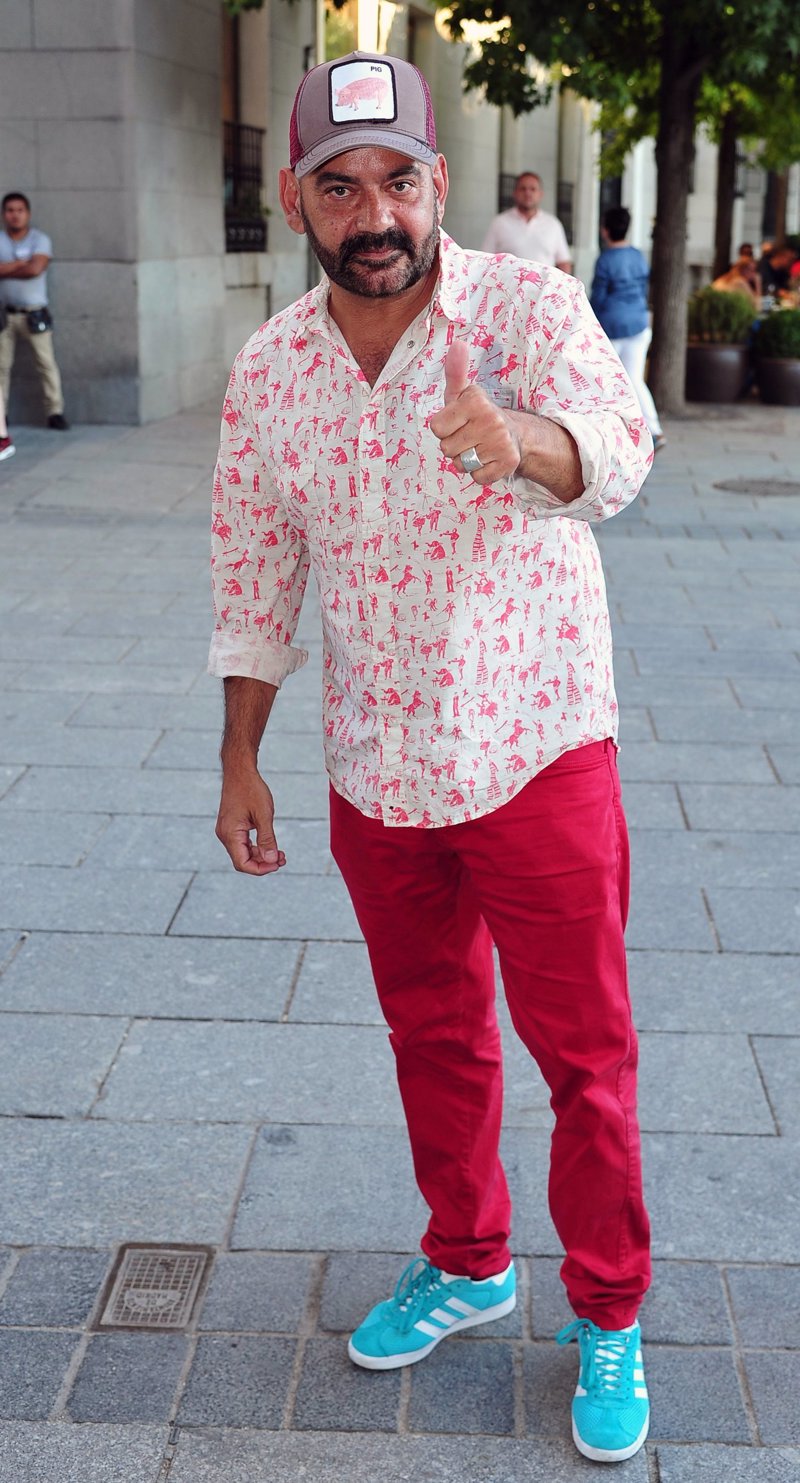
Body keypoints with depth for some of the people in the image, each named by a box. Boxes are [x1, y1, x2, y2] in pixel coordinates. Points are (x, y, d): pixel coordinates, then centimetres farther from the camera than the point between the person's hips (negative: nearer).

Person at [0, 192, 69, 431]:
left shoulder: (40, 239, -1)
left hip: (34, 313, -2)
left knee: (46, 362, -1)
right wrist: (21, 263, -15)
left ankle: (55, 412, 4)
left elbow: (35, 269, -17)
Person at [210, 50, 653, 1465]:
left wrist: (518, 439, -54)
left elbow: (616, 443, -31)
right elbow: (254, 576, 8)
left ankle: (607, 1318, 28)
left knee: (584, 1053, 7)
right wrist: (240, 763, 8)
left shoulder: (530, 306, -11)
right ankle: (467, 1263, 41)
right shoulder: (269, 367, 0)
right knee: (431, 1036, 19)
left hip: (537, 756, -4)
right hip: (375, 776, 4)